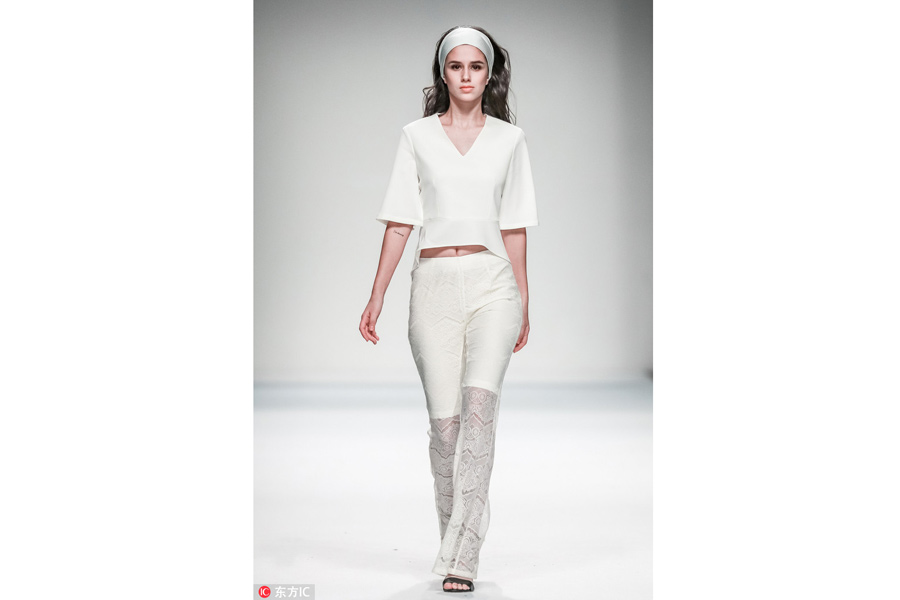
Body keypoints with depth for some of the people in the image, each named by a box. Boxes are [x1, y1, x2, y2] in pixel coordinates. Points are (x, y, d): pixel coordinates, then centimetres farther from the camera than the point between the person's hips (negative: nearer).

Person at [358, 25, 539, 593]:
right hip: (434, 285, 1)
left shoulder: (510, 139, 10)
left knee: (479, 403, -19)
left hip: (492, 281, -1)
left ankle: (461, 556, -20)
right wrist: (377, 297, 3)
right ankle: (458, 546, 16)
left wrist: (524, 301, 13)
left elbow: (514, 226, 13)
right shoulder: (417, 136, 8)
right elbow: (399, 222, 8)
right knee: (445, 420, -2)